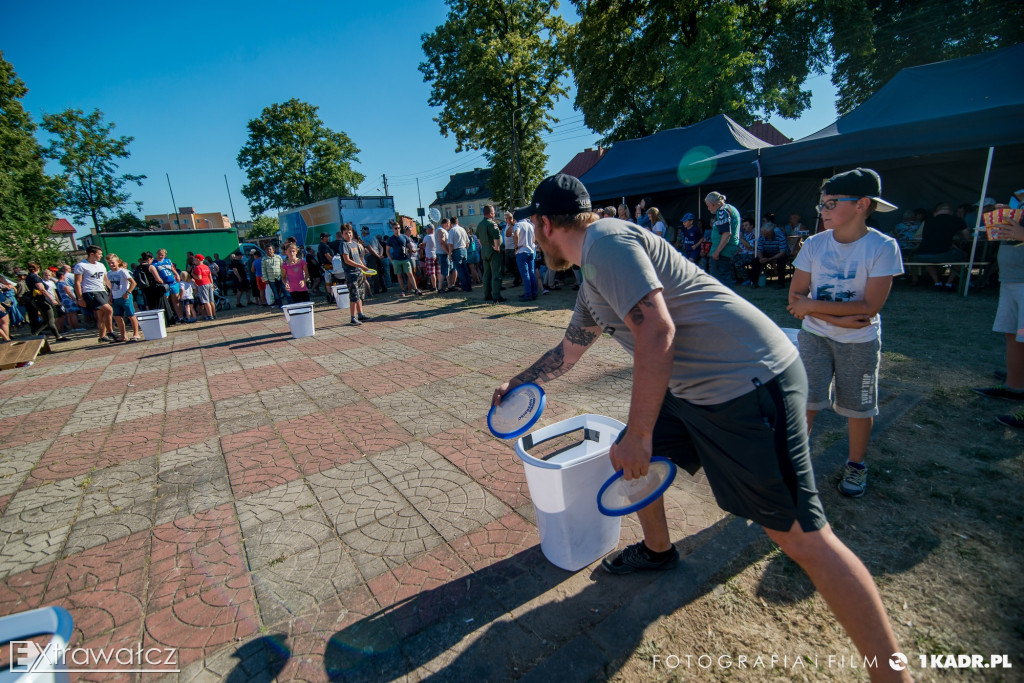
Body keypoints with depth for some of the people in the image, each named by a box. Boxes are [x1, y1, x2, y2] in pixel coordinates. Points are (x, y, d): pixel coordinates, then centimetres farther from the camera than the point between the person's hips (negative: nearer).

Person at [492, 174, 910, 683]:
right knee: (627, 456, 19)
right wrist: (516, 383, 41)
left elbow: (656, 332, -25)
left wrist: (638, 436, -18)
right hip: (694, 387, 10)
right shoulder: (592, 282, 18)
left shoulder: (605, 240, -14)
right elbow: (567, 353, 30)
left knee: (802, 538, -4)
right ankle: (657, 550, 42)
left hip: (749, 382, -10)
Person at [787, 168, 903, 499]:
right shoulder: (814, 244, -6)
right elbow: (796, 297, -8)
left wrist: (814, 305, -20)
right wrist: (838, 317, -19)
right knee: (806, 401, 1)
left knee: (857, 407, 11)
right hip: (815, 337, 2)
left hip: (860, 342, -1)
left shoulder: (883, 247, -13)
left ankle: (856, 465, 33)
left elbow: (870, 306, -19)